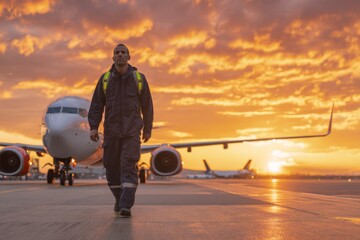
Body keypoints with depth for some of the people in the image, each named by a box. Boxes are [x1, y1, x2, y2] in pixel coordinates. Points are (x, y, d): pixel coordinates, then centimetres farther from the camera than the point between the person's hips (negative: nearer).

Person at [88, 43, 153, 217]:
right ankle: (119, 198, 27)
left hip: (132, 131, -2)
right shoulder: (105, 79, 5)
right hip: (111, 131, 2)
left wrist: (147, 129, 10)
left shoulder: (139, 78, 3)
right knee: (112, 167, 6)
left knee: (129, 166, -13)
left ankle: (126, 205, -18)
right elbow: (96, 105, 4)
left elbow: (147, 105, 9)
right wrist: (93, 127, -6)